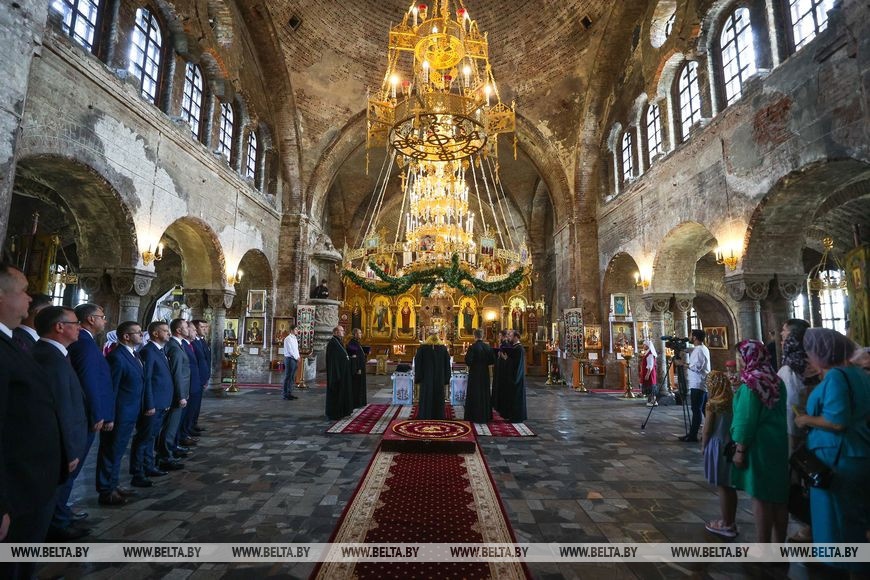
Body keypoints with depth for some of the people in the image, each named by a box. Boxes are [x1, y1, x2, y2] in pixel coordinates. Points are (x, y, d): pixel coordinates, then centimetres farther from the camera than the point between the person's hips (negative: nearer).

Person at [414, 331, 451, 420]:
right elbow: (447, 365, 4)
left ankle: (425, 417, 10)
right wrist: (446, 379, 9)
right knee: (438, 399, 9)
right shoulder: (443, 348, 0)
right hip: (439, 379, 1)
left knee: (426, 399, 6)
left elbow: (417, 364, -3)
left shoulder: (422, 348, -6)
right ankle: (438, 417, 14)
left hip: (426, 379, -1)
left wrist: (418, 378, 4)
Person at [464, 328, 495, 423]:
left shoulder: (472, 347, -16)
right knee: (485, 394, 15)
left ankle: (475, 416, 9)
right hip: (485, 374, 4)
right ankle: (485, 415, 22)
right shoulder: (487, 347, -1)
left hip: (474, 374, -4)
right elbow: (492, 360, 2)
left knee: (475, 395, 5)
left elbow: (468, 361, -21)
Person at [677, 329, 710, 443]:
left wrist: (683, 364, -12)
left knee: (696, 410, -7)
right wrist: (686, 363, 15)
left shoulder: (698, 350, -15)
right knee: (705, 409, 13)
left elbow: (697, 367, -21)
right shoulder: (704, 349, 16)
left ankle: (692, 435, -5)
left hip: (697, 385, -10)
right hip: (703, 384, 10)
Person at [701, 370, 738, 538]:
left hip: (718, 445, -6)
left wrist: (703, 445, 4)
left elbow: (707, 429, -12)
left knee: (722, 487, 5)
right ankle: (731, 521, 28)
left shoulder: (713, 404, -16)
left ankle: (726, 524, 15)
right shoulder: (733, 400, -1)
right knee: (730, 486, 16)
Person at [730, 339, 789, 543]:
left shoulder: (751, 383, -17)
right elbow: (777, 413, 14)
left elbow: (746, 419, -17)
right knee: (778, 495, 14)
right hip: (779, 444, 8)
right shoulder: (776, 381, 7)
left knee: (760, 496, 1)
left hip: (758, 446, -8)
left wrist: (740, 449, -12)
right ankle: (779, 543, 25)